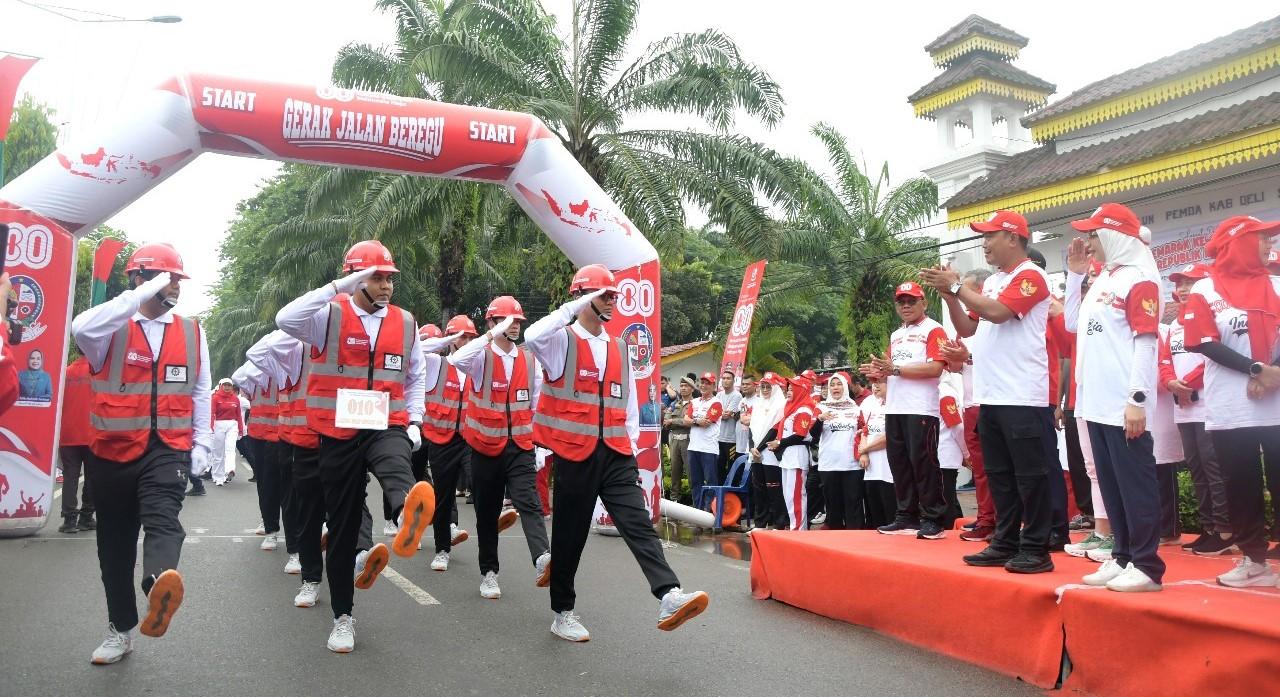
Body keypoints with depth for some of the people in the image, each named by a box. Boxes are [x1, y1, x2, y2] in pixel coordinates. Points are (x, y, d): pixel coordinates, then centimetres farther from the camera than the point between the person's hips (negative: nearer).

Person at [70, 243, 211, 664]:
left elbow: (200, 391, 13)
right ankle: (121, 630, 27)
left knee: (163, 519, -27)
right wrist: (141, 295, -25)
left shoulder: (192, 332, 8)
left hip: (168, 450, 0)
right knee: (115, 544, 11)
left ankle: (158, 590, -52)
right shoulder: (111, 328, -1)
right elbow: (81, 329, -27)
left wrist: (201, 444, 8)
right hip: (113, 452, 0)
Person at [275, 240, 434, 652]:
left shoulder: (406, 323, 9)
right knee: (343, 527, 7)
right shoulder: (330, 316, -3)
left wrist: (414, 421, 7)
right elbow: (285, 319, -24)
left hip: (387, 428, 1)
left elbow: (415, 377, 18)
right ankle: (343, 617, 21)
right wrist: (339, 288, -25)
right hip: (338, 435, -1)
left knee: (397, 466, -36)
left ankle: (407, 520, -69)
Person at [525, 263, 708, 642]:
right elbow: (532, 337, -27)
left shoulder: (619, 348, 16)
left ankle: (669, 597, -18)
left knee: (639, 523, -9)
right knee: (571, 534, 6)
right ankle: (562, 613, 21)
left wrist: (631, 448, 11)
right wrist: (576, 306, -19)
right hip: (575, 454, -4)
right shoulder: (562, 341, -2)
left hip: (616, 454, 4)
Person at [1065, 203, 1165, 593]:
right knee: (1111, 485, 14)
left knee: (1135, 485, -1)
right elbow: (1074, 324, 22)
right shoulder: (1102, 280, 16)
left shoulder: (1138, 278, -9)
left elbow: (1146, 341, -15)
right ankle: (1123, 557, 23)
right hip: (1097, 403, 9)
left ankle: (1147, 566, 8)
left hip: (1124, 405, -9)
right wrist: (1075, 274, 16)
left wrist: (1138, 400, -19)